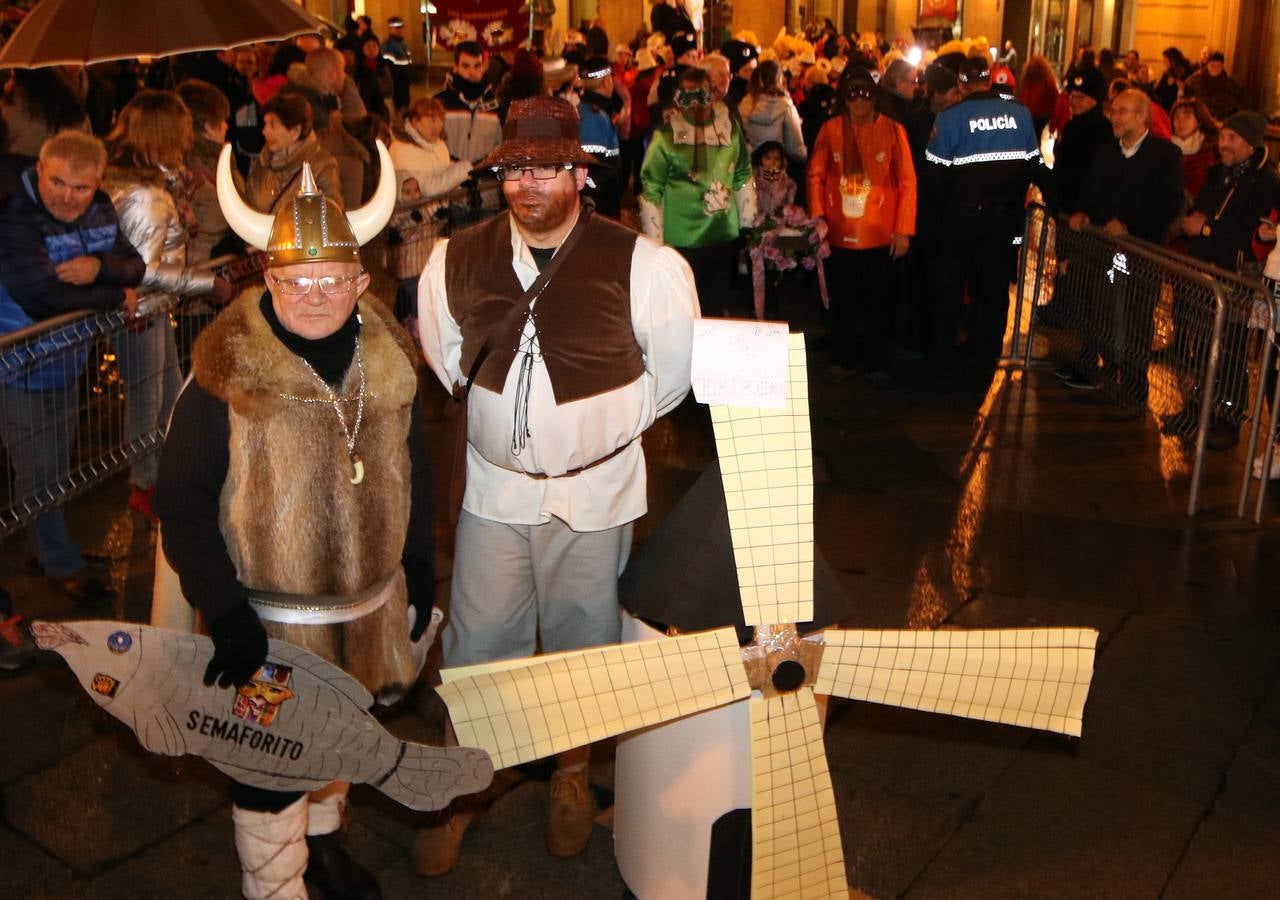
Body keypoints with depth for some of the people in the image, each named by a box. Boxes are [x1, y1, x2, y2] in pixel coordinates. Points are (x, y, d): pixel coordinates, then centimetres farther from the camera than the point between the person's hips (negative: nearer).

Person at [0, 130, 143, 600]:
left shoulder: (99, 210, -1)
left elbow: (135, 267, -3)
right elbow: (44, 296, -33)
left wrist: (101, 266, -27)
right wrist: (118, 296, -20)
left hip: (67, 361, 7)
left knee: (58, 461, 19)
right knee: (40, 471, 6)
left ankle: (51, 547, 37)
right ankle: (61, 564, 23)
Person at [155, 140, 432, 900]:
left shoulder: (387, 356, -4)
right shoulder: (228, 373, -19)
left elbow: (412, 462, 8)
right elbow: (184, 497, -17)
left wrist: (420, 562, 10)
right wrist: (224, 611, -21)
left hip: (372, 601, 5)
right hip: (271, 615, -5)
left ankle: (321, 836, 53)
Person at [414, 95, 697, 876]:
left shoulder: (643, 264, -15)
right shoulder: (458, 261, -5)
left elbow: (673, 371, -1)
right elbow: (445, 357, 13)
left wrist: (609, 423, 7)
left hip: (597, 490, -2)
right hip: (495, 487, 2)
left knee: (583, 645, 14)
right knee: (477, 646, 8)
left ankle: (573, 774, 39)